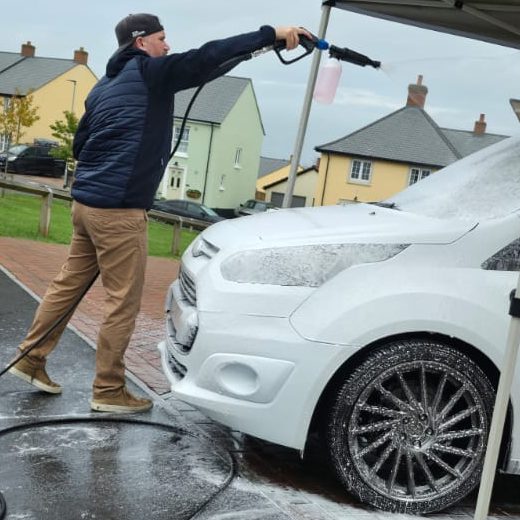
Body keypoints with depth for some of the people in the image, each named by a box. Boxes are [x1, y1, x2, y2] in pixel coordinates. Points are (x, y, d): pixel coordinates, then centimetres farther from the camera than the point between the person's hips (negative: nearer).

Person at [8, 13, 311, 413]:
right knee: (124, 301, -1)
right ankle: (109, 391, 6)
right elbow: (209, 58, -13)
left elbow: (80, 145, 24)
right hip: (119, 208, -9)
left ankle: (30, 358, 26)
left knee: (69, 284, 17)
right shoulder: (149, 72, -4)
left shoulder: (104, 86, 20)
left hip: (86, 200, 9)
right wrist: (272, 34, -11)